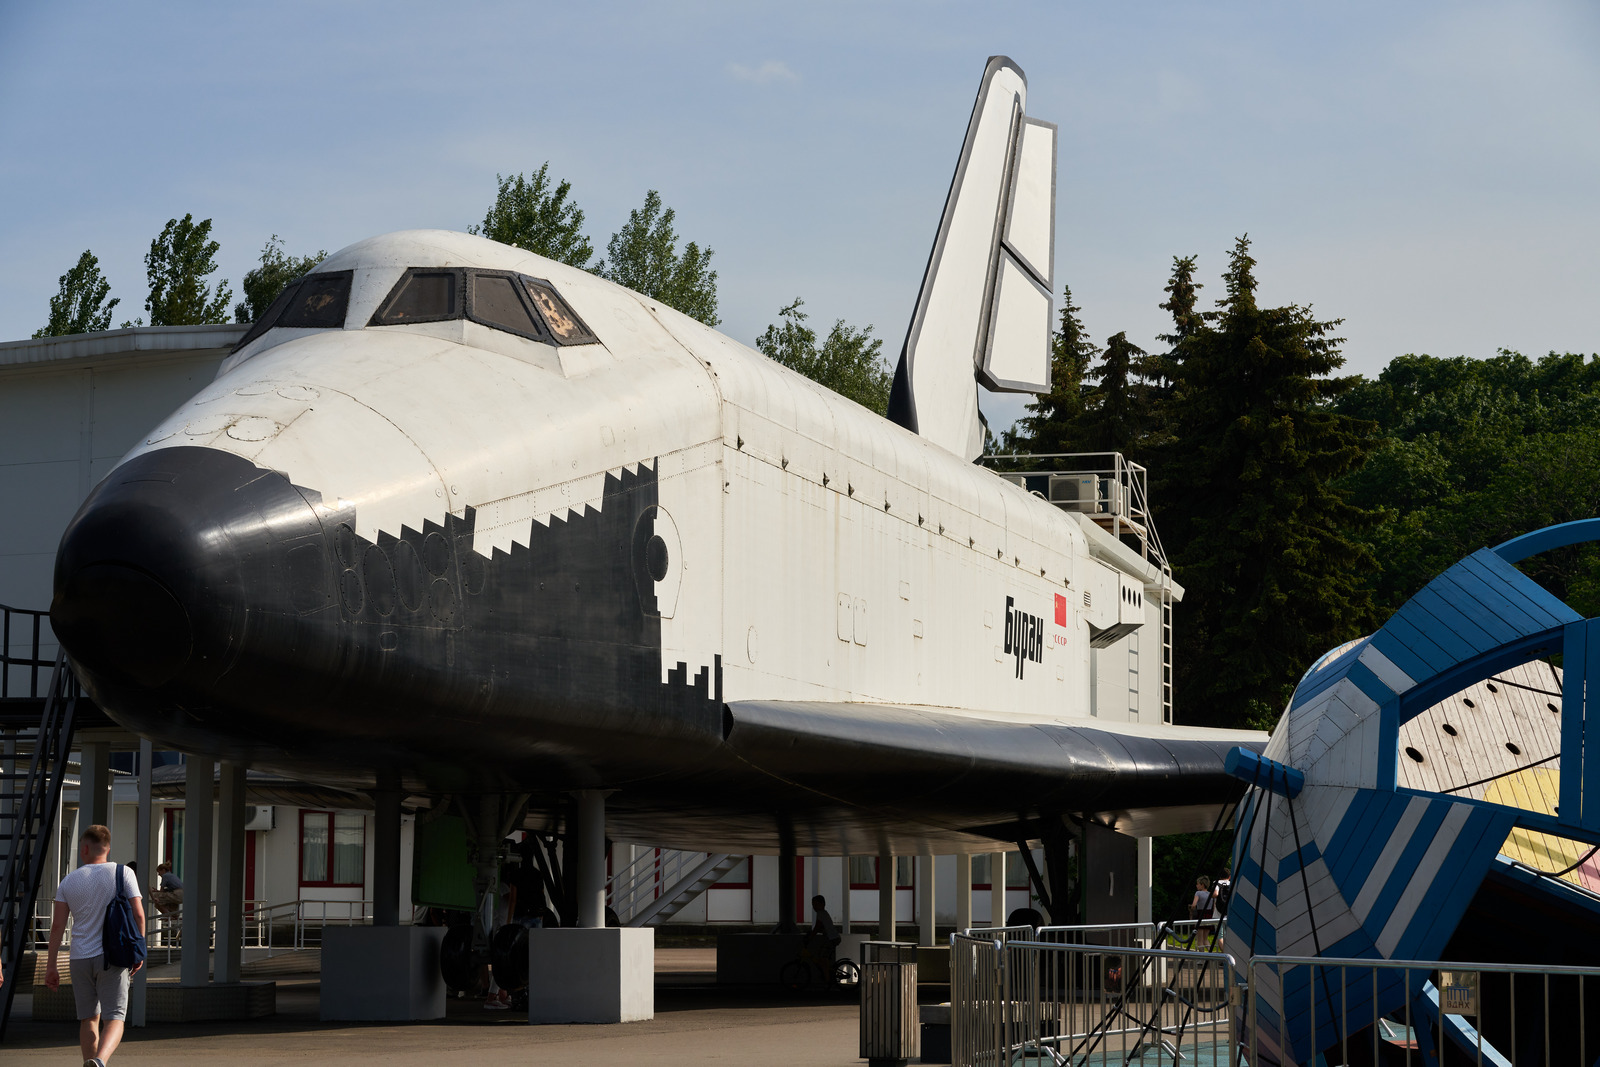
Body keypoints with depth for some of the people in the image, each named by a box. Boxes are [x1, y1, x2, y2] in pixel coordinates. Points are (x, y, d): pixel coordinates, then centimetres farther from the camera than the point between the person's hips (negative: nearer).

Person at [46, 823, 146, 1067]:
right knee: (114, 1018, -7)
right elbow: (138, 915, -5)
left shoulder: (69, 881, 5)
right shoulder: (122, 873, 0)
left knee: (88, 1019, 14)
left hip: (81, 957, 2)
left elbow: (58, 925, 1)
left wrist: (51, 966, 4)